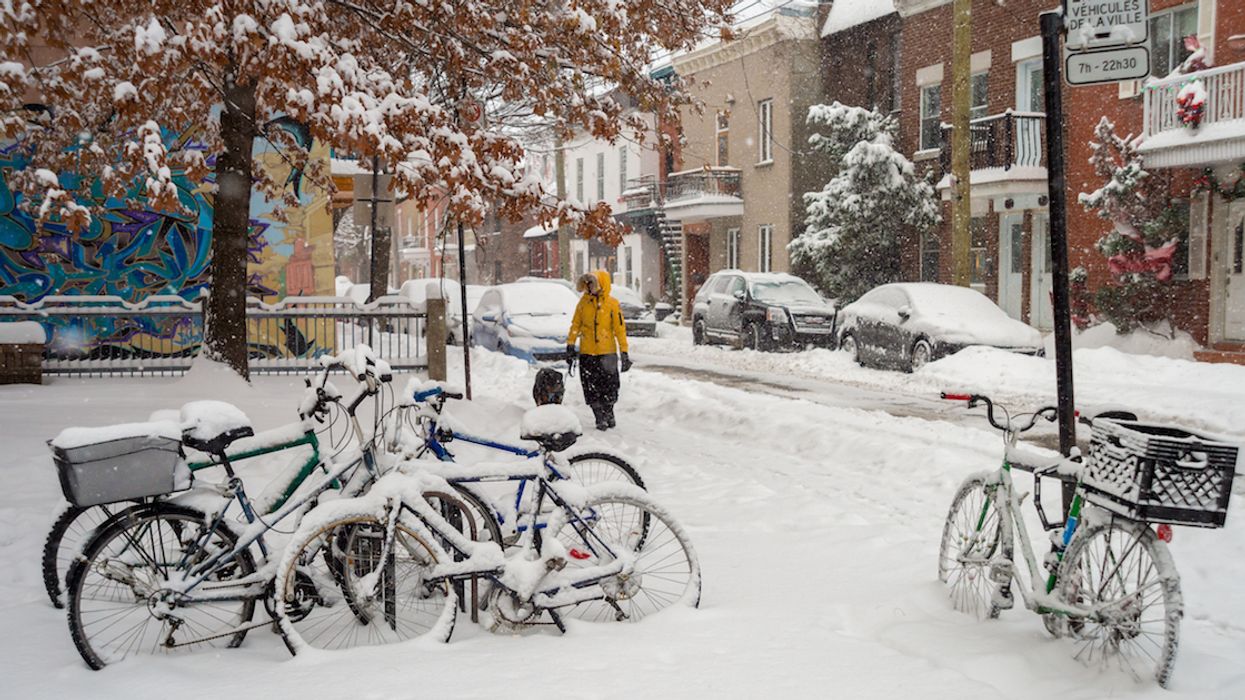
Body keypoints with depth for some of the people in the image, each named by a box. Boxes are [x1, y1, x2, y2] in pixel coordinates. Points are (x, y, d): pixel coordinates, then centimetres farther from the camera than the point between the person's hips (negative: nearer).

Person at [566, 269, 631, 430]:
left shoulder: (612, 304, -4)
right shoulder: (584, 301, 4)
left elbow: (620, 328, -4)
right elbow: (576, 324, 10)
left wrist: (624, 352, -7)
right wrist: (570, 344, 3)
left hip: (607, 352, -2)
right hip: (587, 352, 2)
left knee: (609, 387, 3)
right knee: (591, 389, 1)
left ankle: (608, 413, 26)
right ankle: (600, 418, 11)